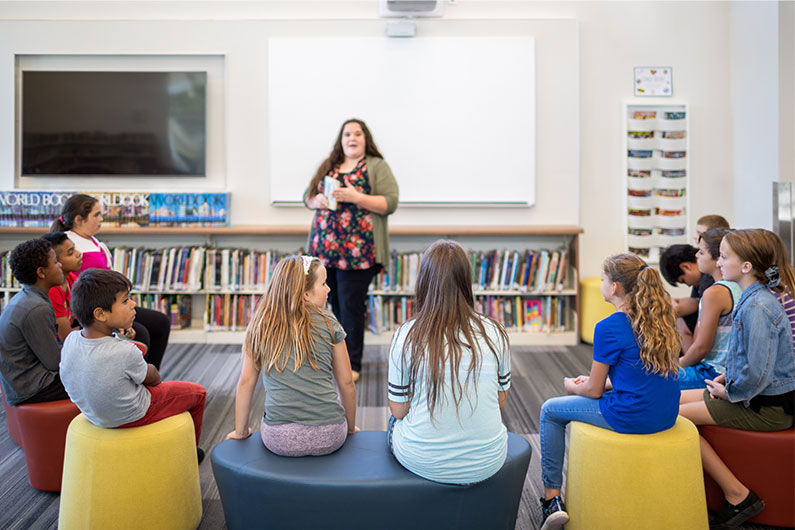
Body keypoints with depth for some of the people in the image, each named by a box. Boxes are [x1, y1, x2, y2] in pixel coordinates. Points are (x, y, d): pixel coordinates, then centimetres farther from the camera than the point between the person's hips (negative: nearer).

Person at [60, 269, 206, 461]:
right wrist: (154, 374, 4)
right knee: (197, 392, 13)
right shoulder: (125, 352, -36)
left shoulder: (71, 340, -17)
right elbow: (152, 378, -14)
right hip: (133, 416, -7)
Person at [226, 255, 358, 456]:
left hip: (279, 440, 1)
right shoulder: (328, 323, -1)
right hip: (329, 437, -1)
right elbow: (347, 383, 4)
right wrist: (351, 428, 18)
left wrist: (240, 431, 19)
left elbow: (246, 382, 7)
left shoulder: (261, 326, 3)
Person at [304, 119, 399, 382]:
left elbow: (390, 203, -9)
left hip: (357, 249, -5)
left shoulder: (377, 167, 0)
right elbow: (307, 196, 20)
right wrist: (318, 200, -3)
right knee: (335, 304, 10)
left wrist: (355, 197, -19)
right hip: (325, 247, 5)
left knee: (351, 306, -5)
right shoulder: (328, 166, 18)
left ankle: (352, 365, 5)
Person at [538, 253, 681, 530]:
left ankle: (552, 495, 14)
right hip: (667, 416, 8)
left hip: (631, 417, -8)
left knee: (550, 410, 12)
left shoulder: (608, 328, -17)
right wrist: (600, 381, 17)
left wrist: (572, 386, 12)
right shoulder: (662, 318, 5)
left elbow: (594, 391, -9)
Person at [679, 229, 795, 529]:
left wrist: (729, 392, -12)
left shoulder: (758, 307, -25)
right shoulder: (754, 298, 6)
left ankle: (737, 495, -2)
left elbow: (757, 374, -29)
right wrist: (727, 377, 8)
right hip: (754, 394, 10)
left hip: (767, 408, -10)